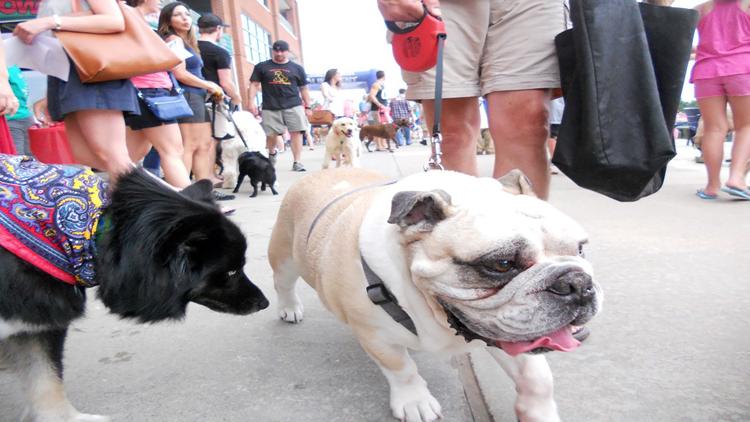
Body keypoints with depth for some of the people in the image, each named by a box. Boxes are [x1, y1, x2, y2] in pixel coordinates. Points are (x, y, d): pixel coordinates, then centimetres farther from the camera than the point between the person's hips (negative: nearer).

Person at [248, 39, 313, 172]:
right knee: (271, 135, 5)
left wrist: (308, 106, 9)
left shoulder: (297, 68, 10)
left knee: (296, 133, -9)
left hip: (293, 106, 0)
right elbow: (254, 84, 7)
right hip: (270, 107, 0)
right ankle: (271, 153, 35)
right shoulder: (262, 67, 9)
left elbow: (304, 88, 13)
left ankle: (297, 162, -6)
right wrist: (251, 102, -4)